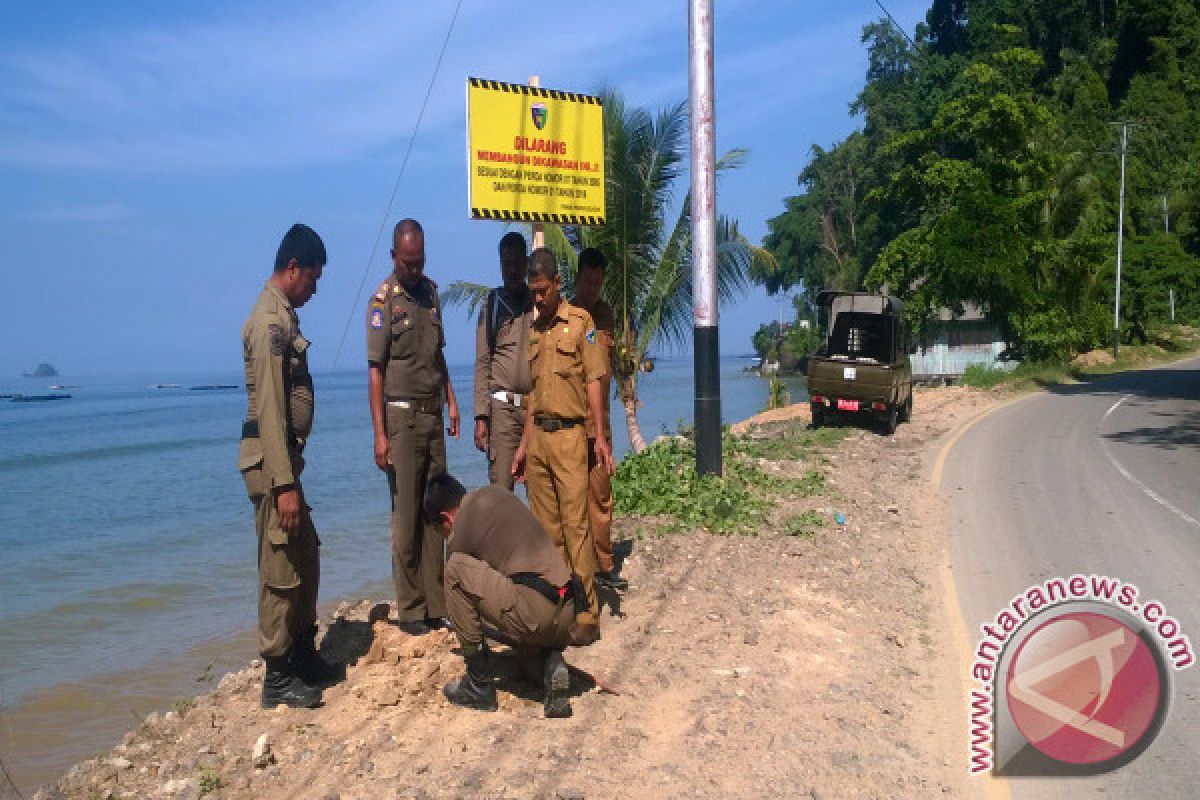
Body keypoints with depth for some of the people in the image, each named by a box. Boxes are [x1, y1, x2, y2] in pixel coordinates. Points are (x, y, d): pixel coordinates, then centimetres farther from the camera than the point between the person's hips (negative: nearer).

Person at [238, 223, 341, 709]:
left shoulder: (282, 315, 15)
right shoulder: (270, 321, -16)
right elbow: (269, 409, -21)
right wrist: (284, 484, -23)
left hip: (286, 458, 10)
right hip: (272, 462, -10)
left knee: (306, 559, 17)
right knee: (281, 571, -2)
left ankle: (304, 658, 30)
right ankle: (277, 680, 9)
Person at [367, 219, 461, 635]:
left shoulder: (431, 291, 12)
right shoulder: (383, 299, -8)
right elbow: (375, 370, -11)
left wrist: (451, 400, 12)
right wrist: (379, 434, -15)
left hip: (433, 415, 6)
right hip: (402, 417, -6)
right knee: (406, 517, -1)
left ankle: (435, 604, 18)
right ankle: (410, 610, 8)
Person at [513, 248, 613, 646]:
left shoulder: (580, 322, -1)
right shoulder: (533, 329, 15)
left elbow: (593, 381, -4)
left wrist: (600, 436, -11)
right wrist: (524, 444, 15)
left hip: (569, 434, -6)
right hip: (537, 437, 6)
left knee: (575, 525, -6)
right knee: (546, 527, 9)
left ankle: (587, 616, 0)